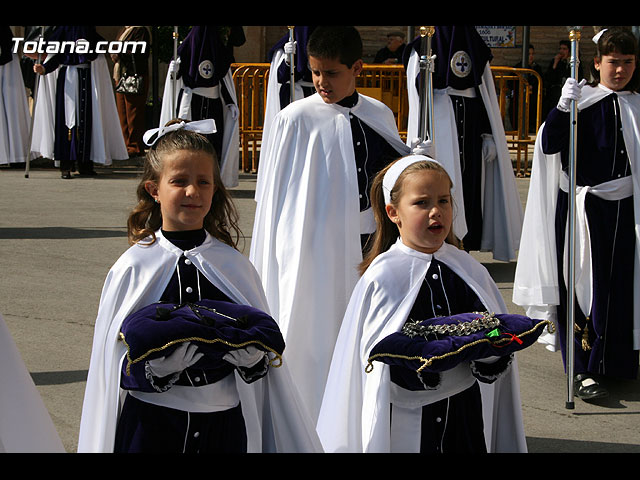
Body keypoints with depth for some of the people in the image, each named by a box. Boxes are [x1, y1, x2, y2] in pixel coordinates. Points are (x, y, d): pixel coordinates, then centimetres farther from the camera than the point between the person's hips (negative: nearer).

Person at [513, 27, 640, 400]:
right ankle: (584, 369, 2)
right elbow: (549, 145, -14)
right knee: (584, 287, -2)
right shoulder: (582, 100, -2)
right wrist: (563, 107, -26)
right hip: (582, 208, -3)